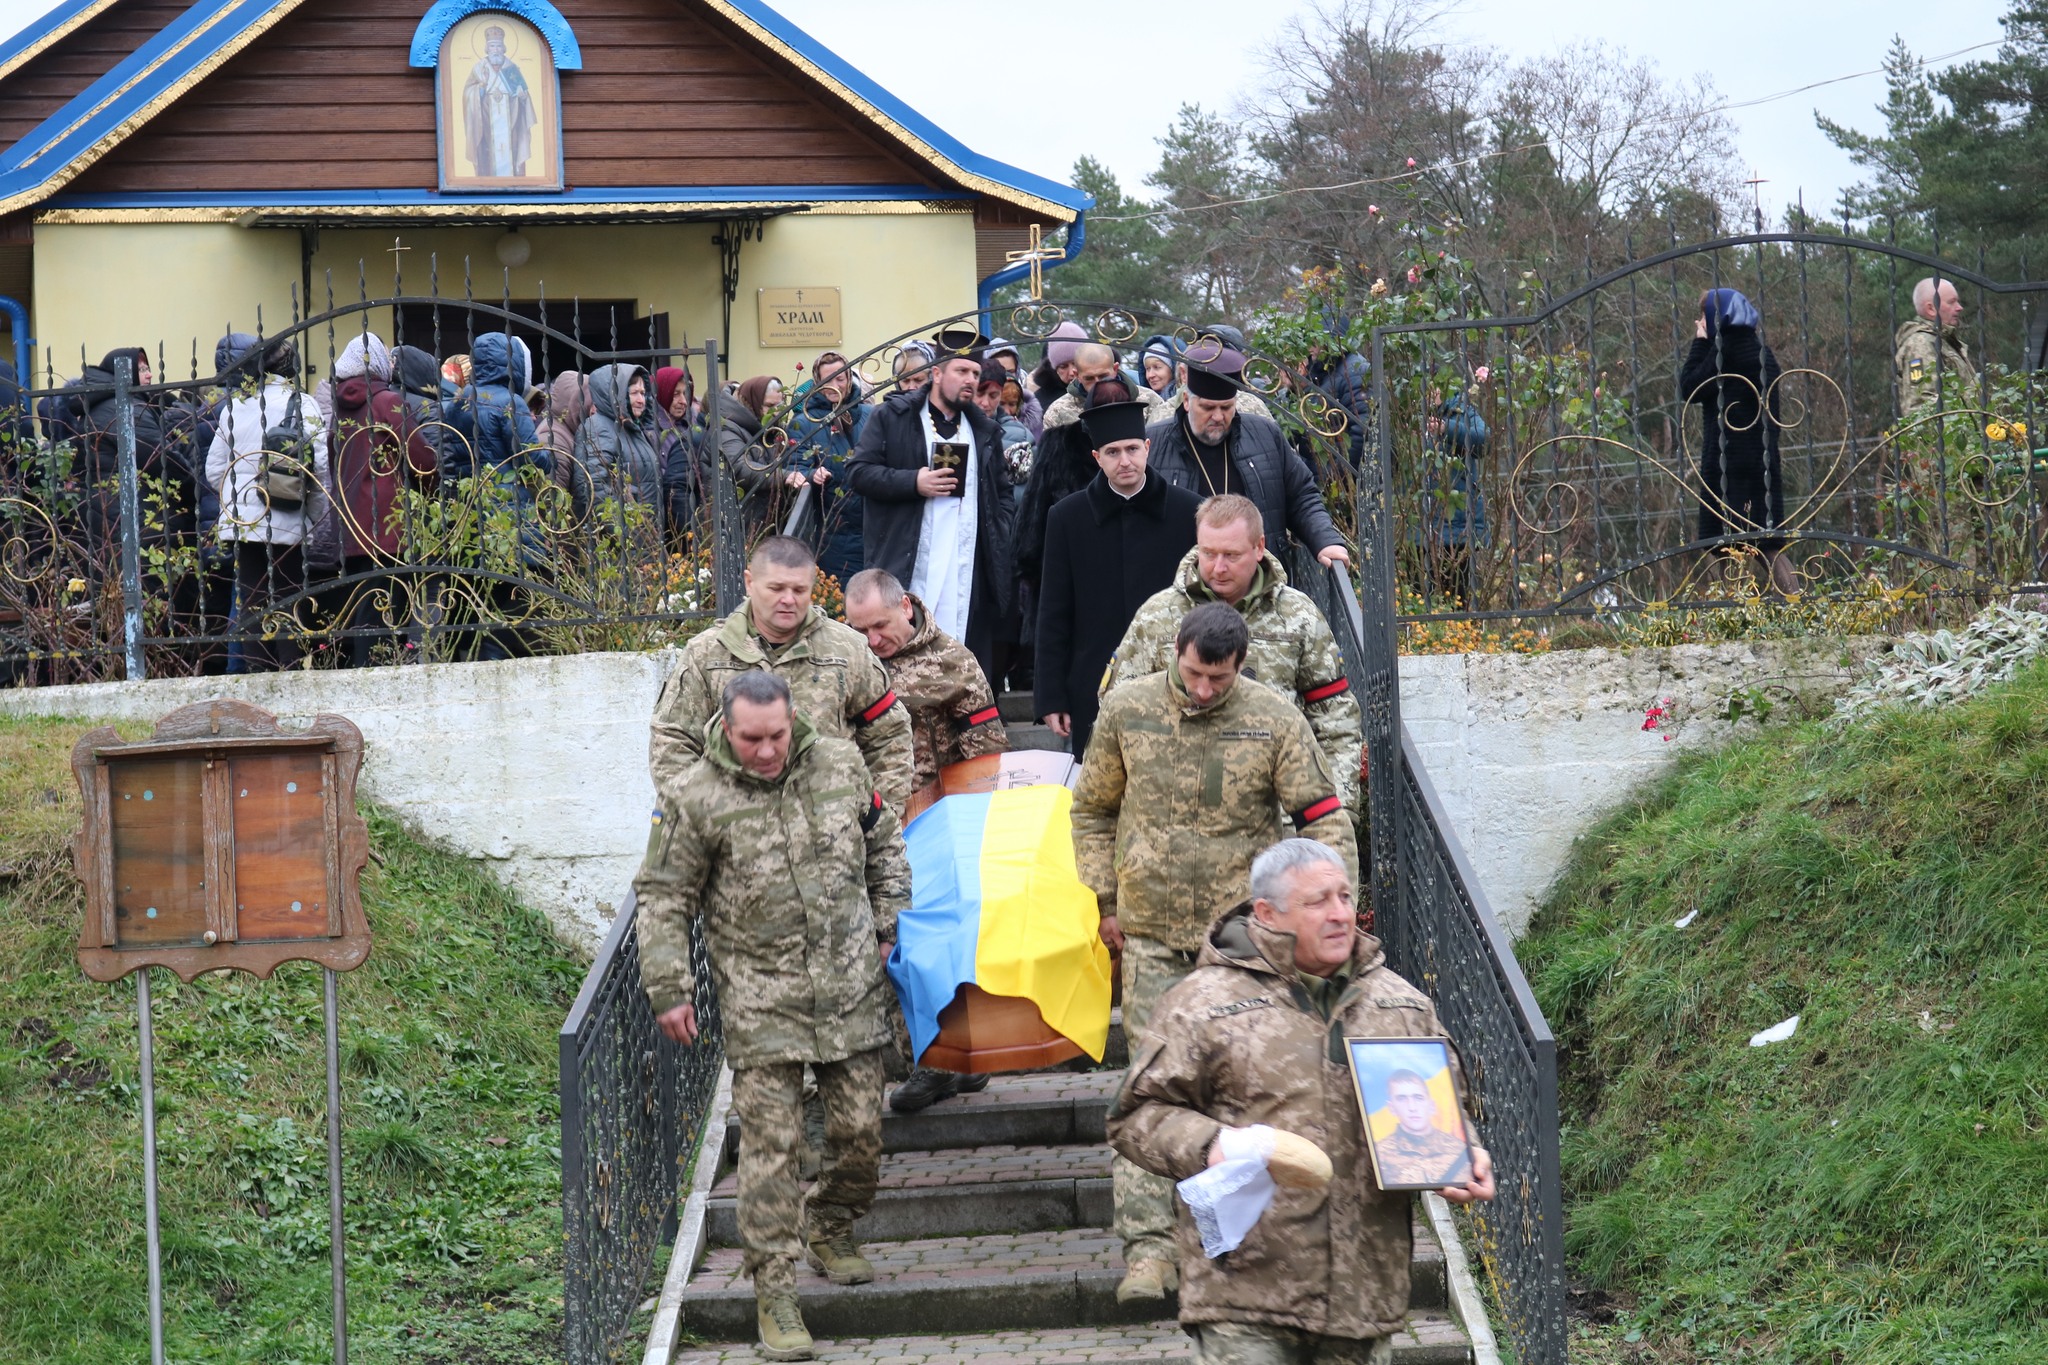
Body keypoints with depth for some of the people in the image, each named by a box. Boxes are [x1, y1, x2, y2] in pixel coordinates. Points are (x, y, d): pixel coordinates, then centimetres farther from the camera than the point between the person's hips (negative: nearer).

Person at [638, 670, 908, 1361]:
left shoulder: (840, 765, 2)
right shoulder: (693, 798, -8)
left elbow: (884, 845, 18)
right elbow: (663, 899, -1)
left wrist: (890, 926, 15)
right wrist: (668, 989, -5)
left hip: (852, 986, 3)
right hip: (760, 1001, -3)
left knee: (860, 1130, 8)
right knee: (771, 1142, -8)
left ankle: (830, 1233, 35)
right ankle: (774, 1292, -2)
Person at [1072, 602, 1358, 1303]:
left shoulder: (1274, 720, -6)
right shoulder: (1126, 710, -1)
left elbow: (1327, 822, -3)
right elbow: (1092, 811, 13)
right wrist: (1105, 901, 7)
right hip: (1152, 934, 0)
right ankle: (1147, 1245, -11)